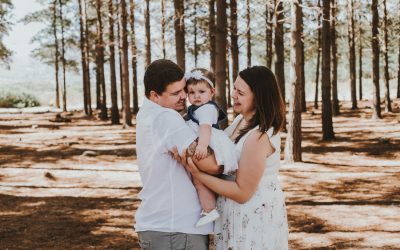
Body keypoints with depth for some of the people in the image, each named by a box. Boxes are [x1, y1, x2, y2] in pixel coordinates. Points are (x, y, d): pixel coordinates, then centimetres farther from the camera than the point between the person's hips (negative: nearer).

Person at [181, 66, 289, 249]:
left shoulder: (259, 136, -25)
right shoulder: (242, 120, 3)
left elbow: (242, 193, -22)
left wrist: (197, 174, -25)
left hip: (254, 221, -9)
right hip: (239, 215, 9)